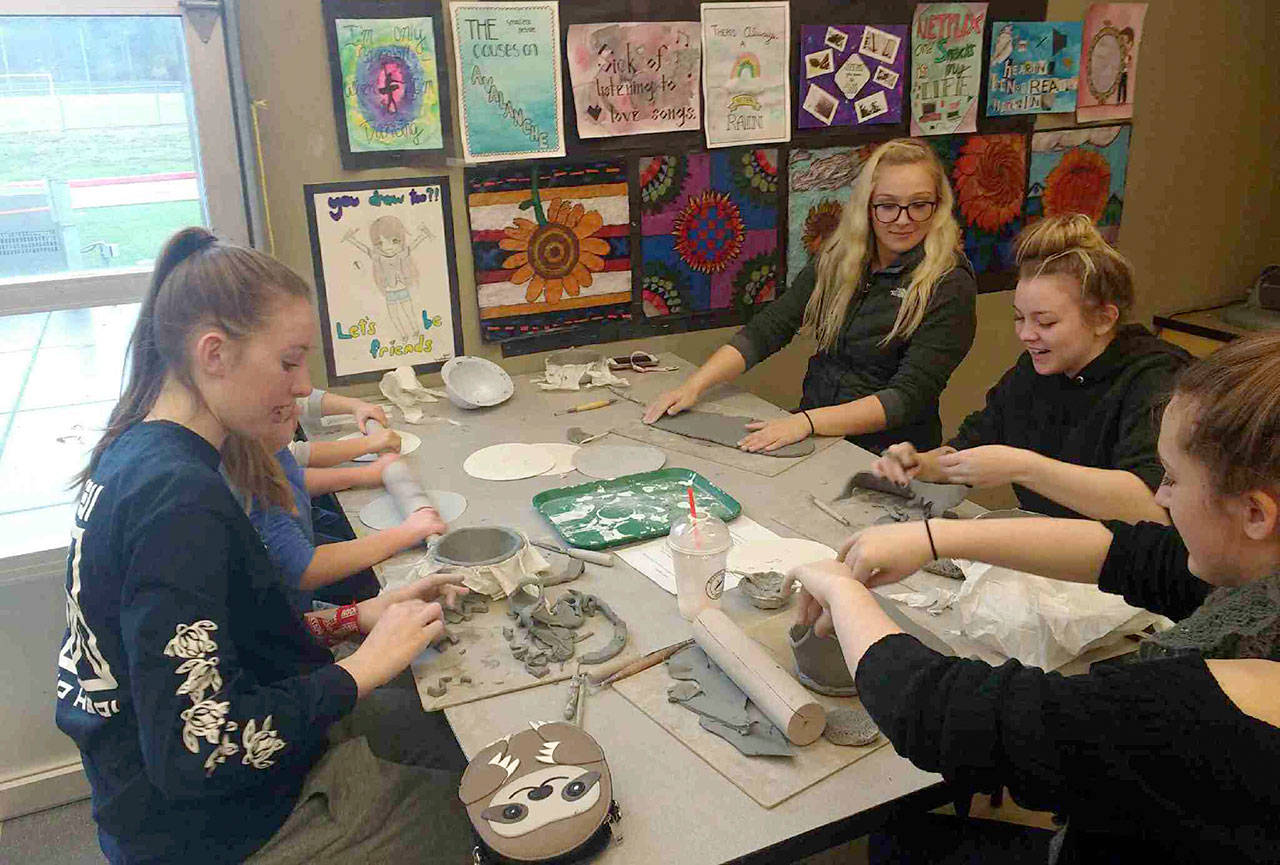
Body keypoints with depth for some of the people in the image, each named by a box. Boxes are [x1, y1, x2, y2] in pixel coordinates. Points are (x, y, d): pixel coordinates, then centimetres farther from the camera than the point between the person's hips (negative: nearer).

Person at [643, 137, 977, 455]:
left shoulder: (949, 285, -11)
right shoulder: (838, 260, 5)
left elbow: (909, 397, -17)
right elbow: (766, 329, 0)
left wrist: (806, 422, -27)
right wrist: (694, 385, -13)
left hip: (882, 452, -5)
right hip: (814, 432, 6)